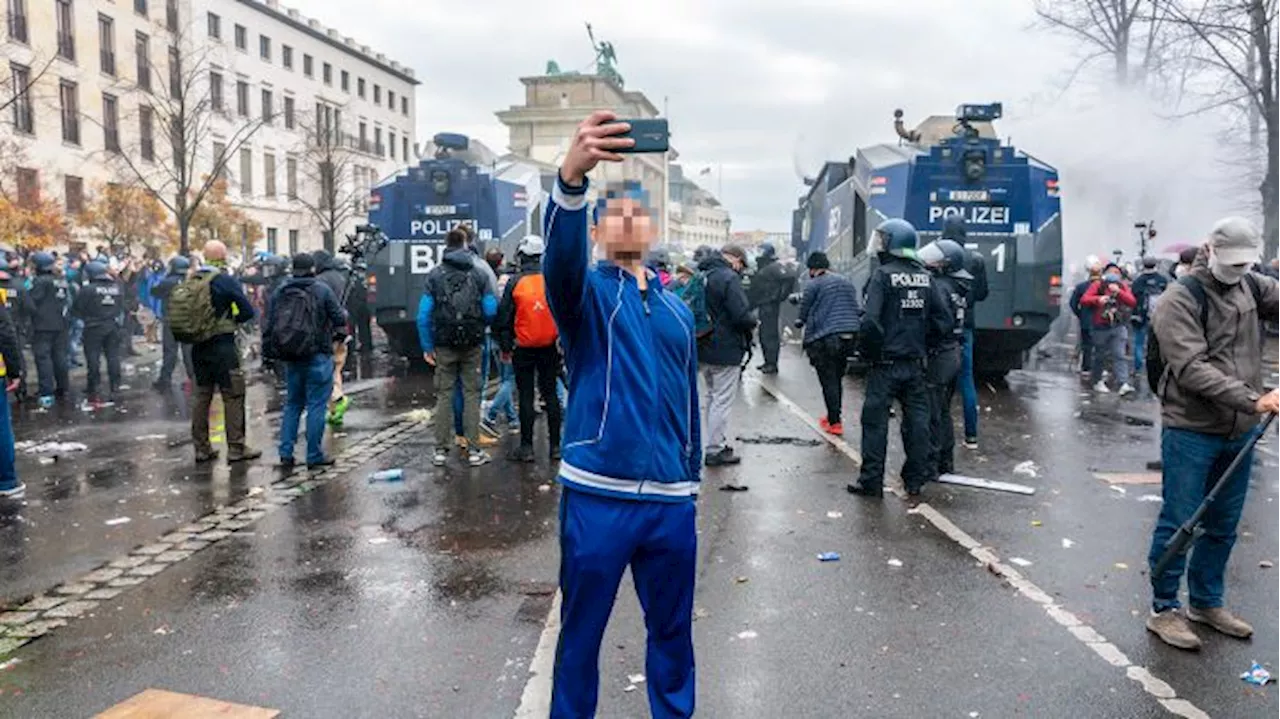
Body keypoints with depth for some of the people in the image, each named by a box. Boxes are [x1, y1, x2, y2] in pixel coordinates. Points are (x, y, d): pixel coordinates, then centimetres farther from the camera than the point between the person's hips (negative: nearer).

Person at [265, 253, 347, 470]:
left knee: (292, 403, 16)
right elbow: (340, 318, -6)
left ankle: (286, 453, 13)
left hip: (291, 359, 5)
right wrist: (336, 336, 13)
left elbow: (267, 324, 7)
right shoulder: (322, 290, -8)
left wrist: (271, 350, 14)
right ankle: (314, 456, 4)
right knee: (317, 405, 1)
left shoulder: (279, 292, 5)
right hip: (318, 356, -5)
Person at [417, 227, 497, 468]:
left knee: (444, 395, 7)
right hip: (472, 345, 0)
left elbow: (424, 314, -5)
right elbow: (491, 310, -4)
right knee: (471, 394, 5)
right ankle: (474, 450, 5)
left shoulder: (434, 275, -1)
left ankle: (441, 450, 10)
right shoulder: (478, 273, 0)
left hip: (444, 345, 0)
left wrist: (427, 346, 0)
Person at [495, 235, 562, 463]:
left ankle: (526, 447, 6)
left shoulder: (515, 283, -6)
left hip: (524, 349, -2)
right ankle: (555, 445, 13)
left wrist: (505, 347, 6)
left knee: (526, 396, 3)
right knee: (550, 394, 10)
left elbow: (504, 317, -3)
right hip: (550, 347, 3)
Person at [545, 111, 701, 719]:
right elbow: (561, 257, -26)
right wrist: (572, 177, -44)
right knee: (580, 631, 10)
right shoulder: (587, 294, -1)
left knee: (672, 629, 17)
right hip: (597, 495, -4)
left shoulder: (677, 309, 12)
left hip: (671, 498, 4)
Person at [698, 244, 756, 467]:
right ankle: (715, 450, 7)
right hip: (726, 351, -9)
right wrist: (754, 320, -2)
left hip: (703, 349, 9)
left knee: (713, 397, 20)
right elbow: (742, 316, -24)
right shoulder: (729, 278, -19)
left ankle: (718, 443, 30)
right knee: (722, 401, 1)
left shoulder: (702, 275, 9)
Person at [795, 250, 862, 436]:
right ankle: (834, 415, 27)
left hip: (824, 339, -6)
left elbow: (804, 311, -1)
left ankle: (835, 422, 0)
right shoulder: (846, 282, 16)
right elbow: (859, 309, 14)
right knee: (837, 379, 18)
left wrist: (801, 321, 18)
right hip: (849, 337, 6)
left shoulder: (813, 284, -5)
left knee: (829, 382, -1)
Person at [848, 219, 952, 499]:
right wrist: (924, 347, 14)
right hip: (915, 364, 6)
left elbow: (871, 321, -21)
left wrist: (870, 351, -8)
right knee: (916, 420, 11)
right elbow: (942, 320, 7)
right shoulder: (925, 277, 7)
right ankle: (915, 480, 19)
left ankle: (871, 481, 5)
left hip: (886, 363, -5)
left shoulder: (883, 275, -12)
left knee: (876, 421, 2)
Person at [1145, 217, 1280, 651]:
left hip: (1240, 433, 7)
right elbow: (1192, 370, -21)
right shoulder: (1180, 299, -13)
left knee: (1223, 525, 16)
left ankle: (1207, 603, 32)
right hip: (1192, 431, -7)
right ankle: (1163, 610, 13)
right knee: (1179, 522, 1)